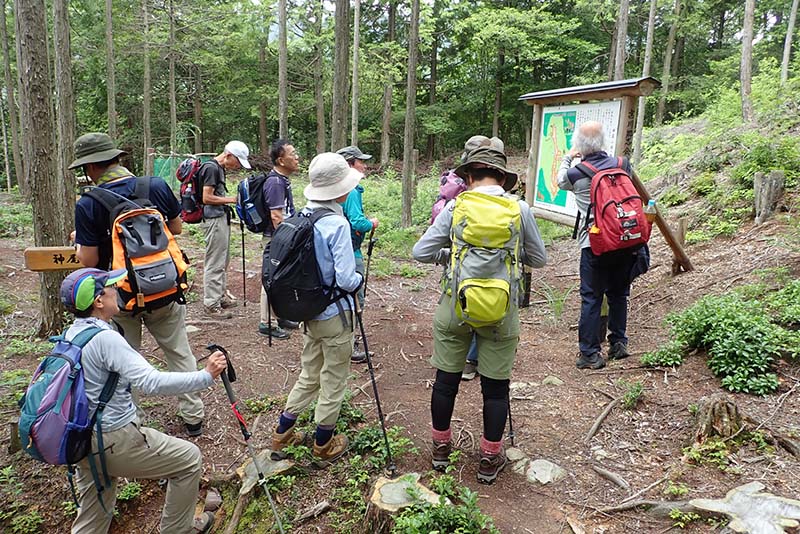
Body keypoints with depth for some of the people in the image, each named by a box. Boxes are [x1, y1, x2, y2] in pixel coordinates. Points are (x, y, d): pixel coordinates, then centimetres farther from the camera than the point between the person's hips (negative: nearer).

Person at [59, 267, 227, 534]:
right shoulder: (104, 338, -24)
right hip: (115, 441, -9)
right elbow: (152, 382, -31)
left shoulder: (72, 333, 5)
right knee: (190, 459, 9)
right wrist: (206, 376, -28)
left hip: (82, 441, 9)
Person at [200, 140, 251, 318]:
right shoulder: (211, 167, -14)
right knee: (214, 263, -5)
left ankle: (221, 295, 29)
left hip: (221, 218, 10)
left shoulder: (220, 168, 15)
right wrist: (231, 199, -12)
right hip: (214, 219, -10)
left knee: (223, 261, 17)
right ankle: (211, 304, 2)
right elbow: (206, 198, -19)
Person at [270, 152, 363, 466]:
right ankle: (324, 448, 27)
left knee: (309, 375, 23)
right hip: (335, 314, -7)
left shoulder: (301, 217, 0)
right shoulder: (337, 224, -22)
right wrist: (360, 279, -3)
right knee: (333, 381, 11)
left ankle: (281, 435, 33)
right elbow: (345, 279, -23)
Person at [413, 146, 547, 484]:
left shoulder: (454, 207, -4)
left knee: (446, 379, 15)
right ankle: (490, 459, 24)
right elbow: (538, 259, 6)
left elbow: (421, 252, -6)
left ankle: (441, 448, 31)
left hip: (456, 306, 1)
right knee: (496, 386, 12)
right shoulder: (520, 208, -3)